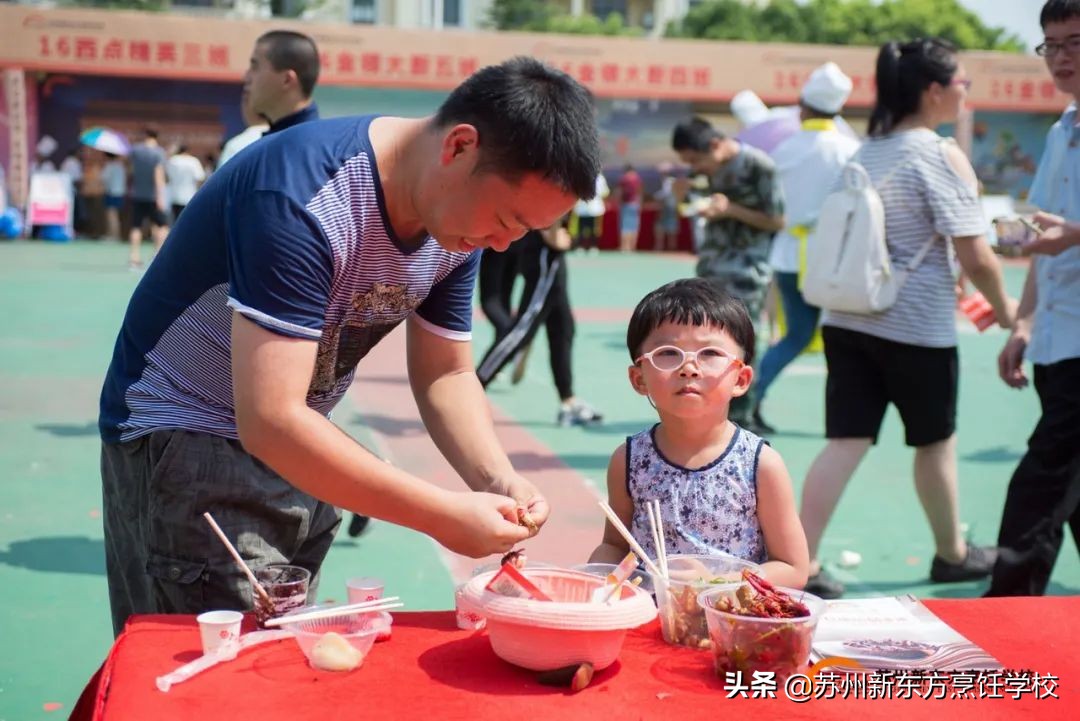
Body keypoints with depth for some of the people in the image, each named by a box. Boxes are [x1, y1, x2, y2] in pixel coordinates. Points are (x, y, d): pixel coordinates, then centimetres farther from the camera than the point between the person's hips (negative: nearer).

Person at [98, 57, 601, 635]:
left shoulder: (460, 220, -6)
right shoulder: (302, 197, -31)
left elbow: (446, 375, 2)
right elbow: (270, 421, -34)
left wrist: (497, 480, -16)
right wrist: (445, 516, -32)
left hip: (300, 452, 7)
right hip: (188, 443, -7)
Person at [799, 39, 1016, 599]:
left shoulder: (863, 152, 10)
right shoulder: (941, 155, -11)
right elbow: (975, 256, -14)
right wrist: (1003, 307, 3)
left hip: (847, 320, 6)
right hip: (918, 327, -5)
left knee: (843, 444, 3)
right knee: (936, 444, 14)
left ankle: (803, 564, -1)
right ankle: (952, 554, 33)